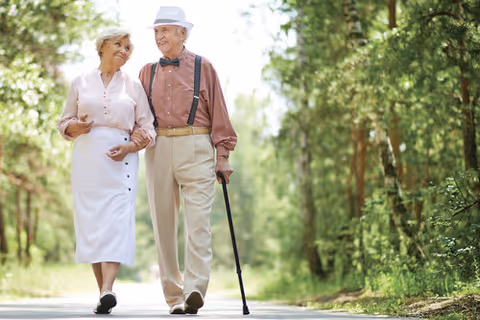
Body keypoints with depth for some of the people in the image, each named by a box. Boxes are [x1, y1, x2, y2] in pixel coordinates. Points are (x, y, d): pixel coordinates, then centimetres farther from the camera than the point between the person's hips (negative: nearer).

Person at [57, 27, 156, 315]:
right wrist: (75, 127, -7)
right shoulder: (81, 83, 12)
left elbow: (148, 128, 10)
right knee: (91, 221, -2)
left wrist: (130, 147, -8)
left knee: (117, 220, -16)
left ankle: (107, 291, -27)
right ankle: (103, 291, 6)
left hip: (121, 159, -1)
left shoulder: (133, 85, 12)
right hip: (87, 158, 1)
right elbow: (65, 123, 16)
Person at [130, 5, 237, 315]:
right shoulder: (148, 72, 16)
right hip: (158, 150, 4)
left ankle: (195, 290, -22)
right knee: (164, 224, 3)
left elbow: (219, 114, 6)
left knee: (198, 221, -14)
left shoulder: (203, 68, 7)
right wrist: (136, 132, -1)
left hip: (196, 149, -3)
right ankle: (174, 296, 8)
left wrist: (223, 155, 1)